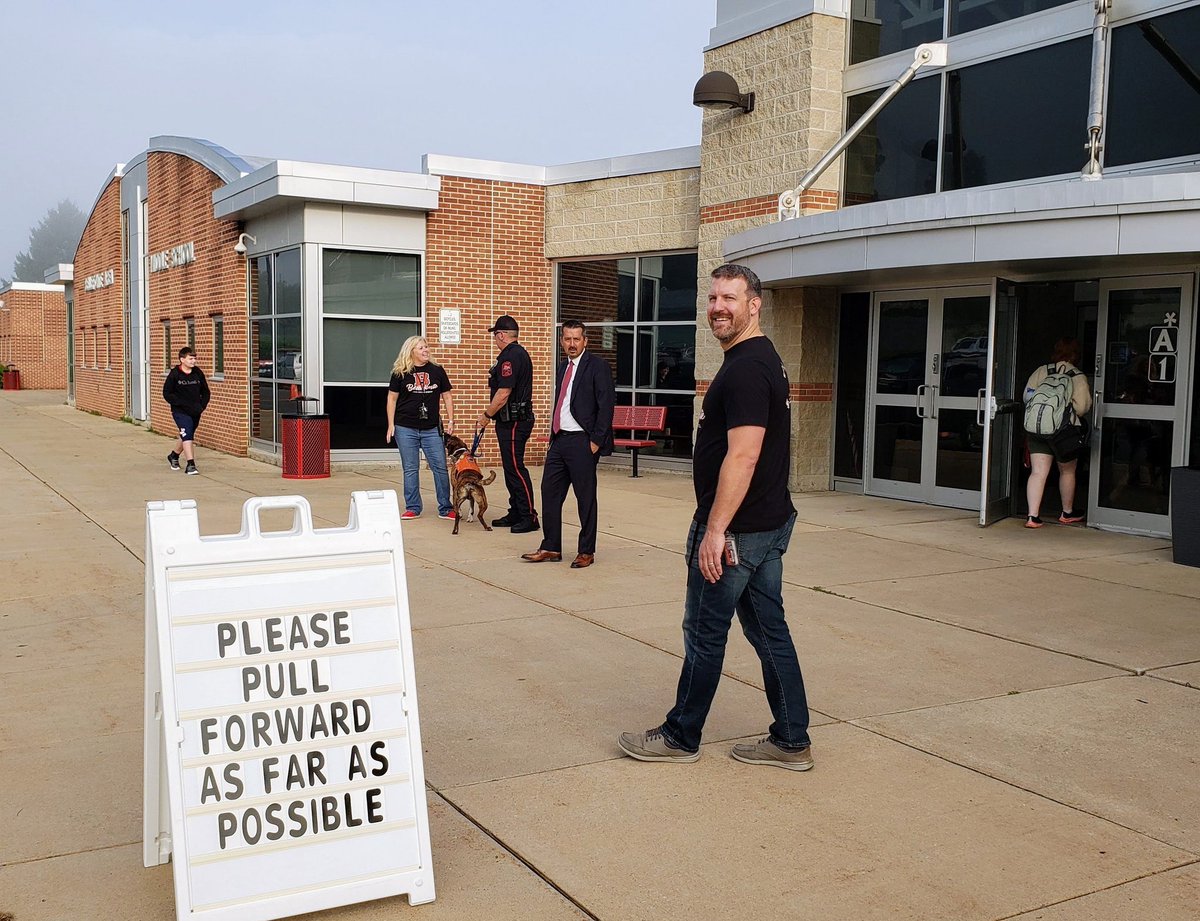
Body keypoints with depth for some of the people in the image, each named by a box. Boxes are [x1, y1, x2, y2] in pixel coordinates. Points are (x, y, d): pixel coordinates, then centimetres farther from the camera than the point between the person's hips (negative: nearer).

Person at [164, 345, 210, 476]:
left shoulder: (198, 373, 3)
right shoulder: (174, 374, -8)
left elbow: (205, 392, 12)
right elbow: (167, 393, -7)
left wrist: (202, 405, -3)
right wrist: (181, 404, -17)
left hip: (195, 412, 5)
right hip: (180, 411, -5)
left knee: (186, 436, 18)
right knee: (187, 436, -16)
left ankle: (173, 455, 44)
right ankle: (190, 465, -16)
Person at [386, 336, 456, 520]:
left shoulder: (437, 371, 5)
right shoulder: (400, 373, 1)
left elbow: (447, 396, 10)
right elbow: (392, 399, 4)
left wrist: (450, 421, 3)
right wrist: (391, 424, -2)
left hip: (432, 429, 1)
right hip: (406, 429, -1)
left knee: (441, 467, -1)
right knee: (410, 469, 5)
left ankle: (445, 508, 9)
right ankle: (412, 508, 14)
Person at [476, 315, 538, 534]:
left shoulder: (510, 356, -17)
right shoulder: (519, 353, 17)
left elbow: (504, 394, -21)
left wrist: (486, 415, -10)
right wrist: (489, 412, 24)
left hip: (513, 422, -11)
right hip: (515, 419, 11)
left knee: (515, 468, -8)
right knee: (511, 467, 14)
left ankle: (529, 517, -6)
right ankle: (516, 513, 21)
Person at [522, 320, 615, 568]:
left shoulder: (597, 366, -8)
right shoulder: (563, 367, 16)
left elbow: (606, 405, -13)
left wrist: (596, 441, -16)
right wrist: (553, 436, 13)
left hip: (582, 442, -8)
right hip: (559, 439, 8)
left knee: (586, 497, 1)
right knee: (550, 492, 8)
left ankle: (587, 552, 11)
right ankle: (551, 548, 18)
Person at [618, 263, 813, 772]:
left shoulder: (746, 368, -19)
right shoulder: (764, 359, 14)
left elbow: (742, 455, -25)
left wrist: (715, 531, -24)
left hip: (736, 529, -10)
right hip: (770, 521, 10)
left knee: (704, 633, 3)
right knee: (770, 631, 13)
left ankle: (681, 737, 18)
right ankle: (791, 742, 20)